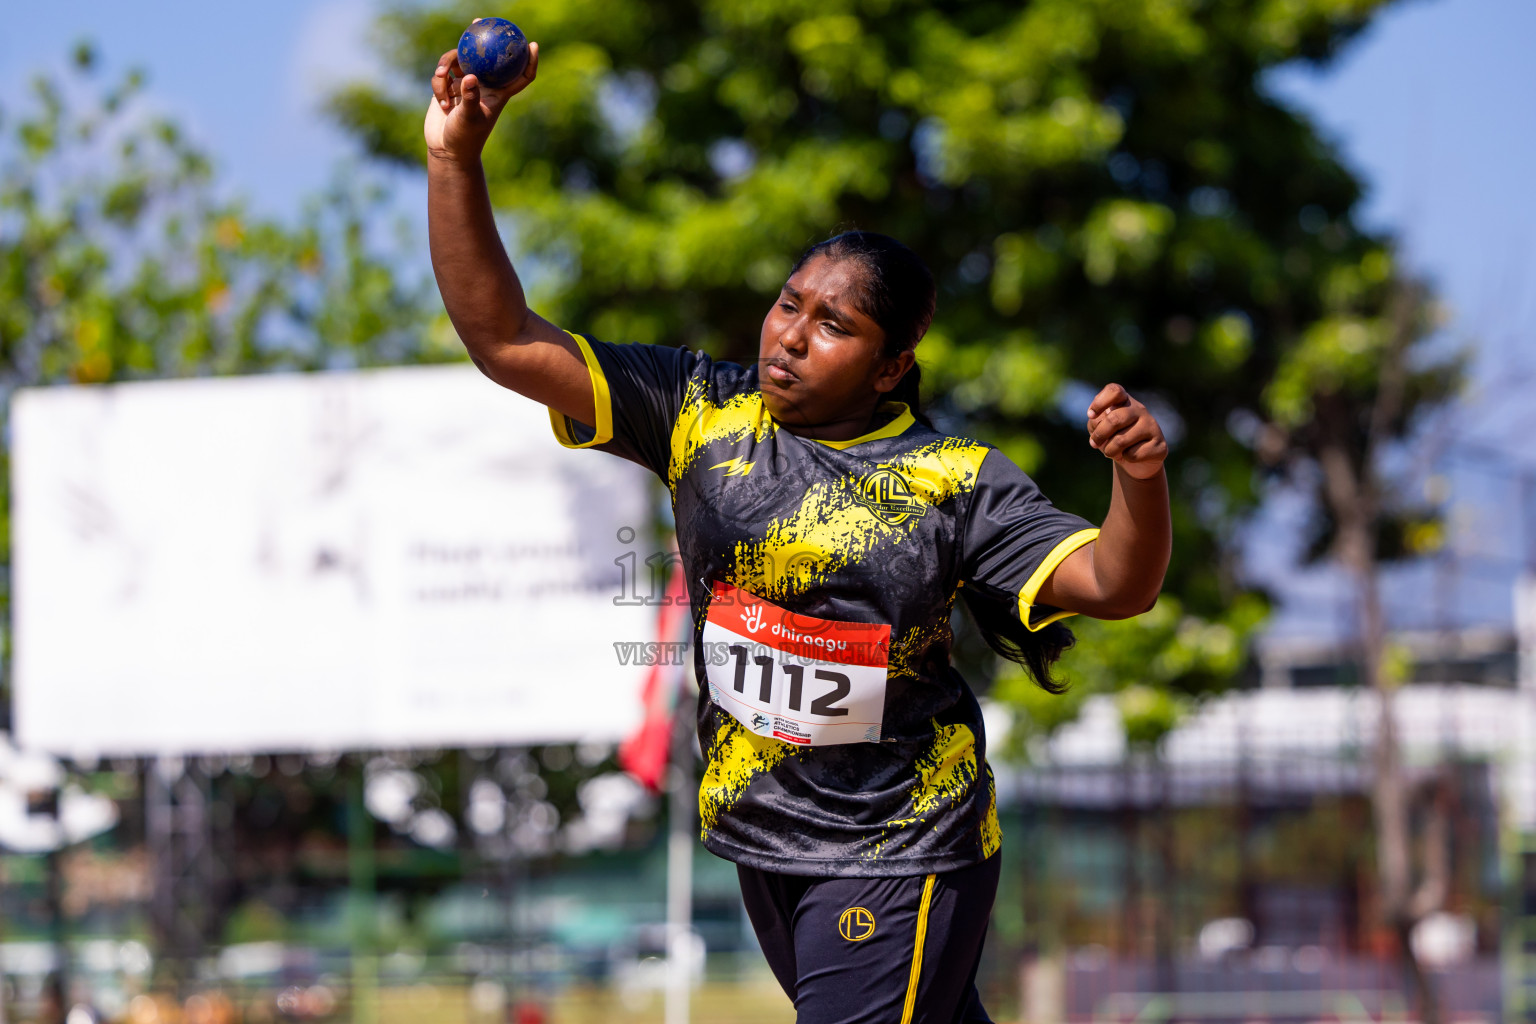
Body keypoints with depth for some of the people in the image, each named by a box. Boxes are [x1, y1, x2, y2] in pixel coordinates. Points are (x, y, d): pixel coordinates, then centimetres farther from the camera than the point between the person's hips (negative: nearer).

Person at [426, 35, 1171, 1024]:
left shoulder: (952, 479, -10)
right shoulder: (702, 414, -3)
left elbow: (1114, 584, -15)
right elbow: (505, 341, -7)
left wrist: (1140, 479, -36)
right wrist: (456, 161, -17)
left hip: (900, 855, -4)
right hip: (762, 832, 4)